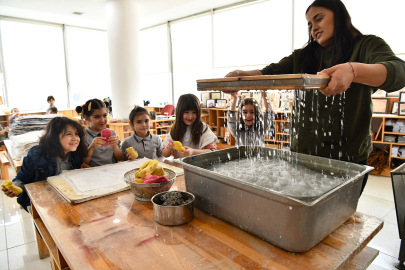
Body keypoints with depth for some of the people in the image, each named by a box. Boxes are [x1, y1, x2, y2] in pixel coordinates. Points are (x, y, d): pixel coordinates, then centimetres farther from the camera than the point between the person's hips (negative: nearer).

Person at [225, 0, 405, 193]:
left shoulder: (366, 46, -1)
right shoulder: (302, 57, 11)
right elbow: (270, 73, -1)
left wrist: (353, 71, -40)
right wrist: (242, 76, -21)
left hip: (348, 158, -3)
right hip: (301, 153, 3)